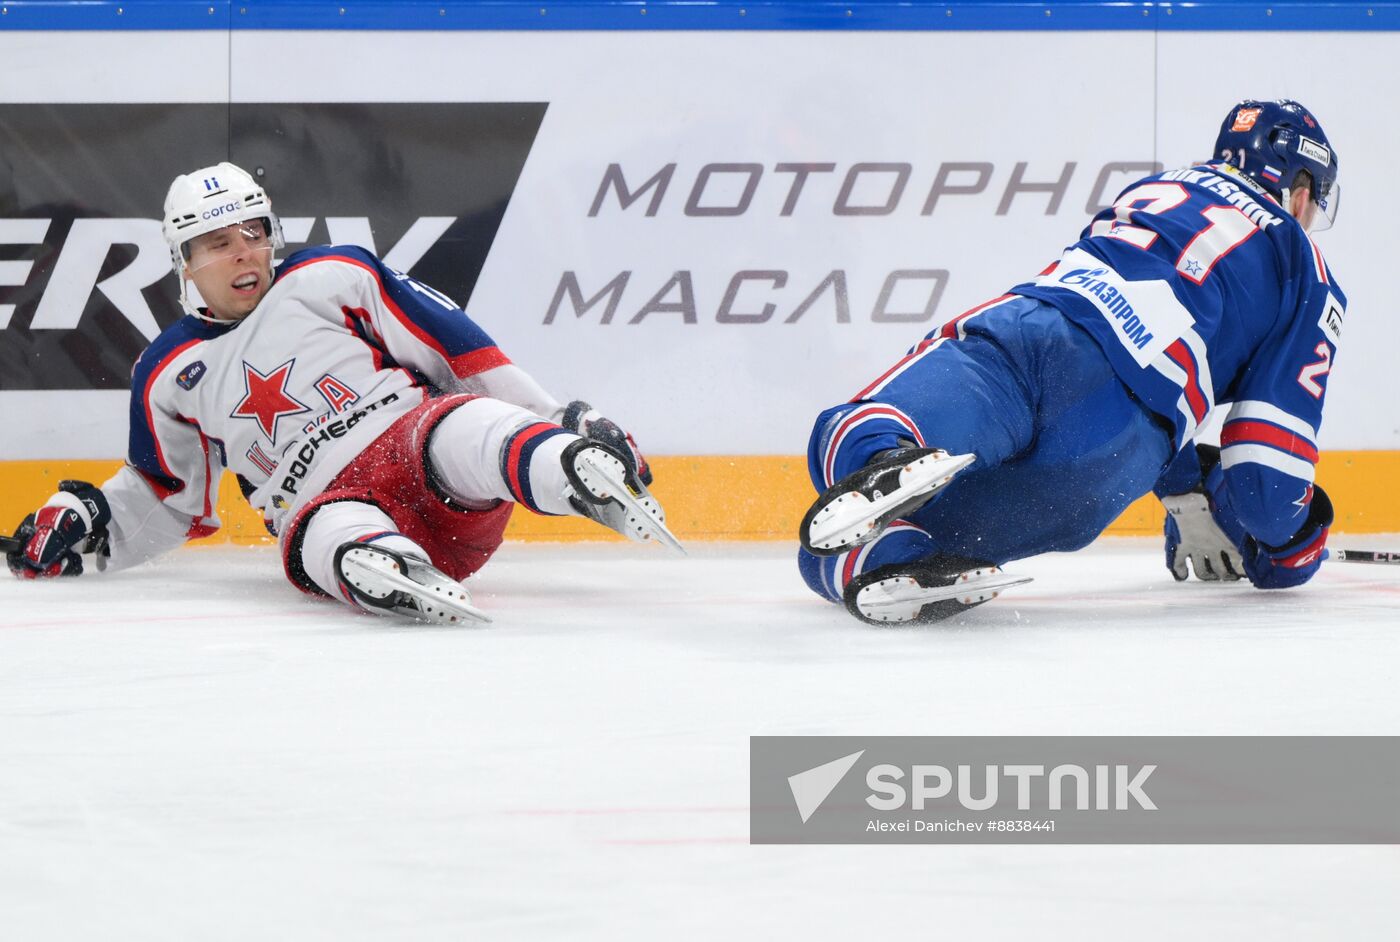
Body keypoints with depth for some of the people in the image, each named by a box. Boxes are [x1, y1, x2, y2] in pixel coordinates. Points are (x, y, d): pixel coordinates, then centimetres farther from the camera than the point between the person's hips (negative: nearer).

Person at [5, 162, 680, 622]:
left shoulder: (330, 279, 12)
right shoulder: (171, 375, 21)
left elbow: (453, 343, 7)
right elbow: (167, 496, 32)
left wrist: (561, 418, 0)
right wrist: (85, 521, 14)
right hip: (325, 504, 1)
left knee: (460, 431, -37)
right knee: (332, 544, -39)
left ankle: (594, 476, -65)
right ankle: (397, 578, -71)